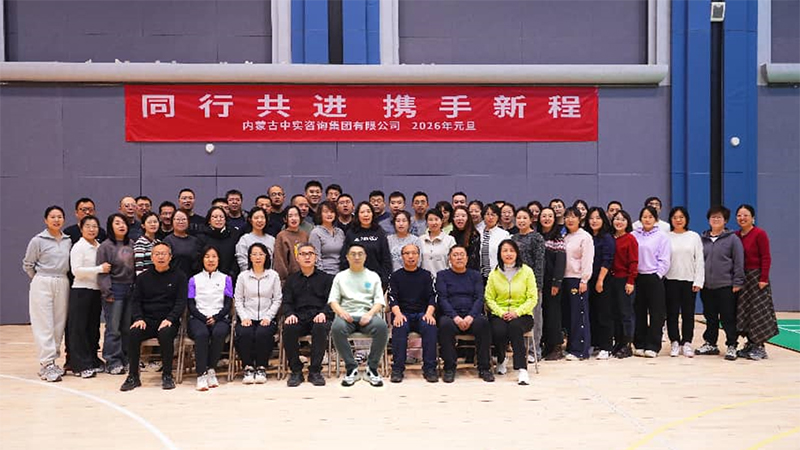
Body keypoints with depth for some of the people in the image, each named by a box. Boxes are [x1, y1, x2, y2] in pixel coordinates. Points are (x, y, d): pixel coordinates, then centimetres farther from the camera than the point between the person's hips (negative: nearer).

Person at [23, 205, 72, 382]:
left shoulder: (68, 241, 7)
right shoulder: (38, 240, -4)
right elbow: (27, 264, 3)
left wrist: (60, 279, 7)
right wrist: (40, 279, 7)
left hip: (62, 284, 4)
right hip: (42, 285, -4)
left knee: (59, 325, 6)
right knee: (44, 326, -4)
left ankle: (52, 361, 16)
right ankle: (46, 365, -1)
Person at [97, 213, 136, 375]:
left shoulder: (131, 245, 12)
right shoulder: (105, 246, -5)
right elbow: (102, 271, -8)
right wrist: (107, 292, -13)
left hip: (130, 289, 6)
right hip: (115, 290, -6)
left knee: (127, 327, 9)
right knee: (113, 328, -4)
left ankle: (125, 359, 18)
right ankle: (112, 362, 2)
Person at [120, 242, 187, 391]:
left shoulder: (179, 276, 7)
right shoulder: (143, 277, 17)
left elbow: (181, 302, 0)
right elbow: (135, 300, 12)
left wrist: (169, 319, -16)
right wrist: (138, 318, -7)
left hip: (168, 321, -3)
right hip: (147, 321, 3)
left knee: (165, 334, -35)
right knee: (133, 333, -28)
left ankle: (167, 375, -19)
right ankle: (133, 376, -16)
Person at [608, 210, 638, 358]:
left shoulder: (630, 239, -5)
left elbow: (633, 262, -9)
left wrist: (630, 281, -15)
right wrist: (606, 278, 6)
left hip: (624, 280, -6)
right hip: (612, 279, 6)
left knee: (626, 313, -2)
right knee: (614, 313, 10)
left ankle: (627, 346, 4)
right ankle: (617, 343, 18)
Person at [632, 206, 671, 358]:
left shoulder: (662, 236, 0)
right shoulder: (634, 235, 8)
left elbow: (664, 260, -3)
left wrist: (657, 276, -8)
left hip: (654, 278, -3)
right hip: (637, 277, 3)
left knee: (656, 313, -1)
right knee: (639, 312, 8)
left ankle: (652, 347, 4)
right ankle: (639, 345, 16)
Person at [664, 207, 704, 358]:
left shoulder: (694, 236, 6)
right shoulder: (666, 237, 3)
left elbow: (699, 260, 3)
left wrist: (698, 281, -4)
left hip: (689, 280, 1)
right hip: (671, 280, 0)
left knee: (688, 313, 4)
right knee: (672, 313, 2)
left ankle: (687, 342, 12)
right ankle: (674, 342, 10)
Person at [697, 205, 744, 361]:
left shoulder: (733, 239, -2)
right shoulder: (702, 239, 10)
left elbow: (739, 262, -4)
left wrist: (737, 282, -9)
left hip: (726, 286, -4)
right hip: (707, 287, 4)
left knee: (728, 318, 1)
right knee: (710, 318, 13)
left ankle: (731, 346, 10)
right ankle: (710, 344, 23)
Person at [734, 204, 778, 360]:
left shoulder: (760, 234, -9)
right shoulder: (735, 236, 8)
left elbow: (766, 258, -12)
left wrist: (764, 278, -17)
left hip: (756, 277, -6)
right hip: (740, 278, 6)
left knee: (758, 312, -2)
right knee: (743, 313, 8)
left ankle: (759, 347, 5)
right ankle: (750, 345, 18)